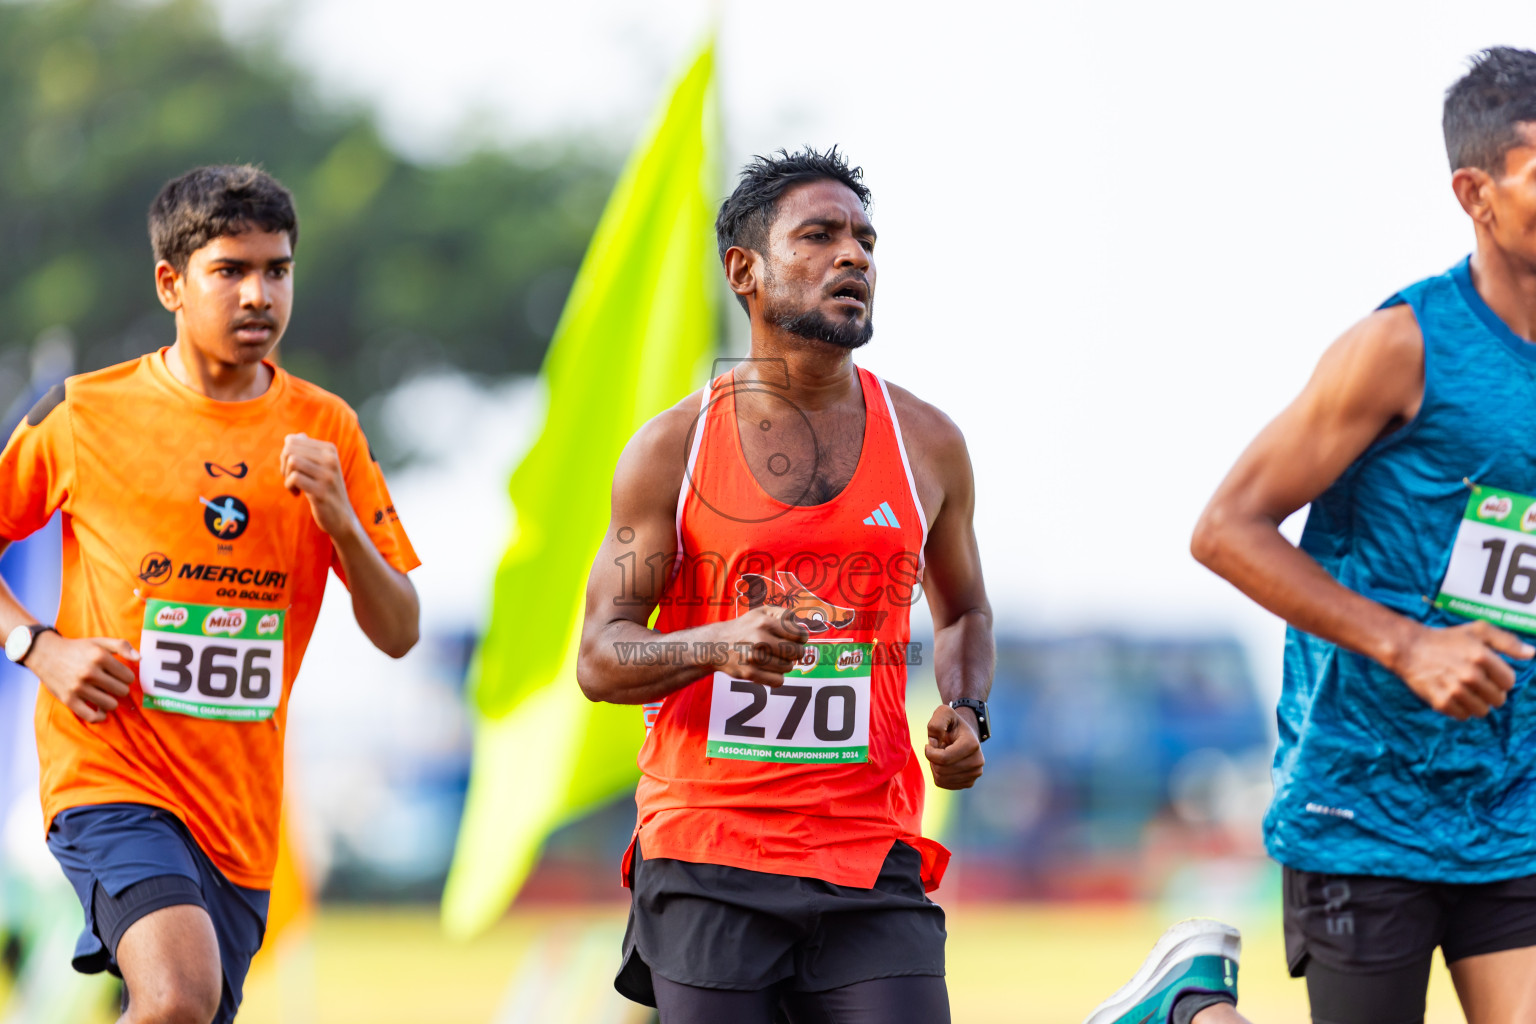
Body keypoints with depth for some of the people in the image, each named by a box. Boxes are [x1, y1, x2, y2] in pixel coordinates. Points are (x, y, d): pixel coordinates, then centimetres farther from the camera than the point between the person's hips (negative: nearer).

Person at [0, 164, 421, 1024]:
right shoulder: (84, 414, -2)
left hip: (240, 807, 4)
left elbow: (399, 633, 6)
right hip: (111, 775, -4)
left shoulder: (327, 430, 6)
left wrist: (340, 521, -12)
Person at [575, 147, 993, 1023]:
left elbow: (964, 612, 25)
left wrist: (966, 713, 3)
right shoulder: (673, 449, 3)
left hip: (870, 864, 1)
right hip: (705, 865, -1)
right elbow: (600, 659, 1)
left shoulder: (927, 444, 9)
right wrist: (720, 644, -19)